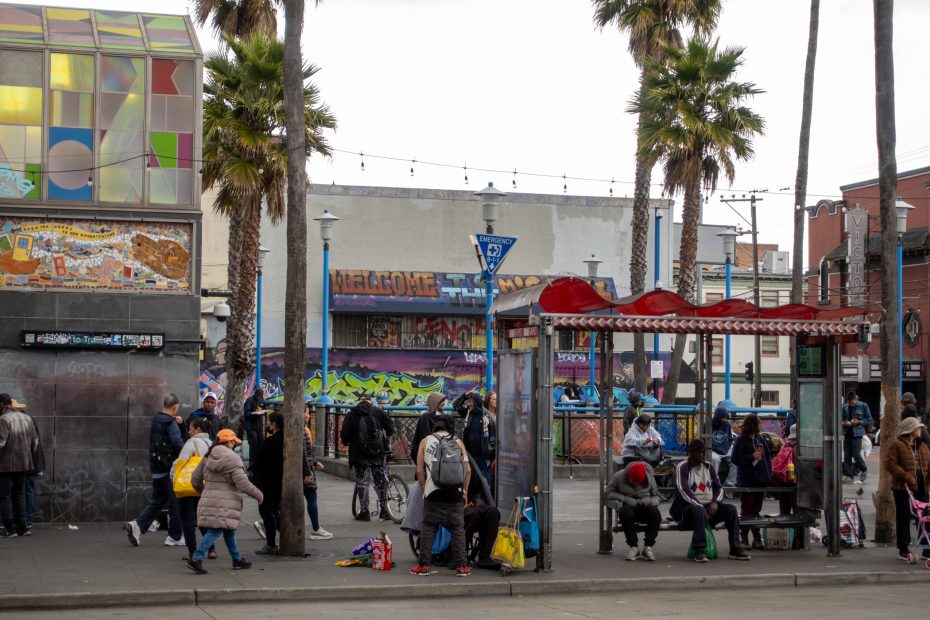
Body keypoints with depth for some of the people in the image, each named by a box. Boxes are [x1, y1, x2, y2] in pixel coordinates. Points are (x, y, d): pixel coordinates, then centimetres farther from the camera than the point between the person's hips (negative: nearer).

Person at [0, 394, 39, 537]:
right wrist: (30, 457, 22)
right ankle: (21, 527, 14)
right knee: (19, 495, 15)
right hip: (23, 464, 7)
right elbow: (35, 441, 13)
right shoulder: (27, 418, 8)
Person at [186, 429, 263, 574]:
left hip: (209, 498, 8)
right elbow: (242, 483, -14)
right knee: (215, 531, -8)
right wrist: (259, 495, -2)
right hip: (225, 501, -8)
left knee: (228, 530, 19)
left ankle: (237, 559, 28)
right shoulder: (232, 458, -11)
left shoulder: (208, 457, 11)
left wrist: (203, 491, 34)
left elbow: (195, 479, 16)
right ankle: (196, 559, -16)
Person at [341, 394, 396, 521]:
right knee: (380, 480, 10)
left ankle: (364, 512, 4)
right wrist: (388, 442, 11)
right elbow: (390, 424, -1)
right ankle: (384, 510, 8)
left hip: (359, 453, -2)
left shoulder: (351, 415, 2)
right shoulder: (377, 412, 7)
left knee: (362, 482, 5)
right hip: (378, 452, 2)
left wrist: (346, 442, 17)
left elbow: (344, 435, -4)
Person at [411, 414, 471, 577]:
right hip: (454, 492, 0)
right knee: (458, 529, 7)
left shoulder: (425, 442, 9)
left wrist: (424, 490, 13)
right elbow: (467, 470, 4)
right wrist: (464, 492, 13)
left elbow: (420, 471, 4)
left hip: (433, 492, 0)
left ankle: (423, 565, 4)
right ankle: (461, 566, 5)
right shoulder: (457, 442, 10)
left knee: (428, 528, 6)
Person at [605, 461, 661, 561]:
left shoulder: (649, 478, -5)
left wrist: (649, 501, -19)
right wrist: (625, 498, -17)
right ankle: (634, 547, -25)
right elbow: (607, 493, -3)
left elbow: (656, 496, 6)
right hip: (628, 507, -1)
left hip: (644, 507, 1)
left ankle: (648, 547, -22)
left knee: (655, 513, -34)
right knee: (625, 513, -38)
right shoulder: (619, 477, -9)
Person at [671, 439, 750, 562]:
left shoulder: (708, 467, 16)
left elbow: (719, 488, 12)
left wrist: (715, 502, -9)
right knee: (699, 511, -39)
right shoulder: (682, 468, -4)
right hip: (688, 506, -6)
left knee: (731, 509, -17)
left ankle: (735, 550, -17)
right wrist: (700, 506, -22)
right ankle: (699, 551, -39)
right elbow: (684, 491, -15)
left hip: (709, 506, 6)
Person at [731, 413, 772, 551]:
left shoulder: (761, 439, 10)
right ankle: (744, 539, 7)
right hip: (746, 481, -6)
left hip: (760, 480, 6)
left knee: (757, 511, 10)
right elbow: (735, 459, -14)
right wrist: (752, 457, -20)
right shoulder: (741, 440, -9)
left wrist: (768, 472, 6)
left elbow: (768, 456, 17)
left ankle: (757, 539, 15)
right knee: (746, 511, 1)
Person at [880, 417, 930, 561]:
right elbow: (889, 464, -14)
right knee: (904, 518, -2)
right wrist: (905, 476, -21)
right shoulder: (896, 445, -5)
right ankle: (903, 549, 3)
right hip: (903, 488, -7)